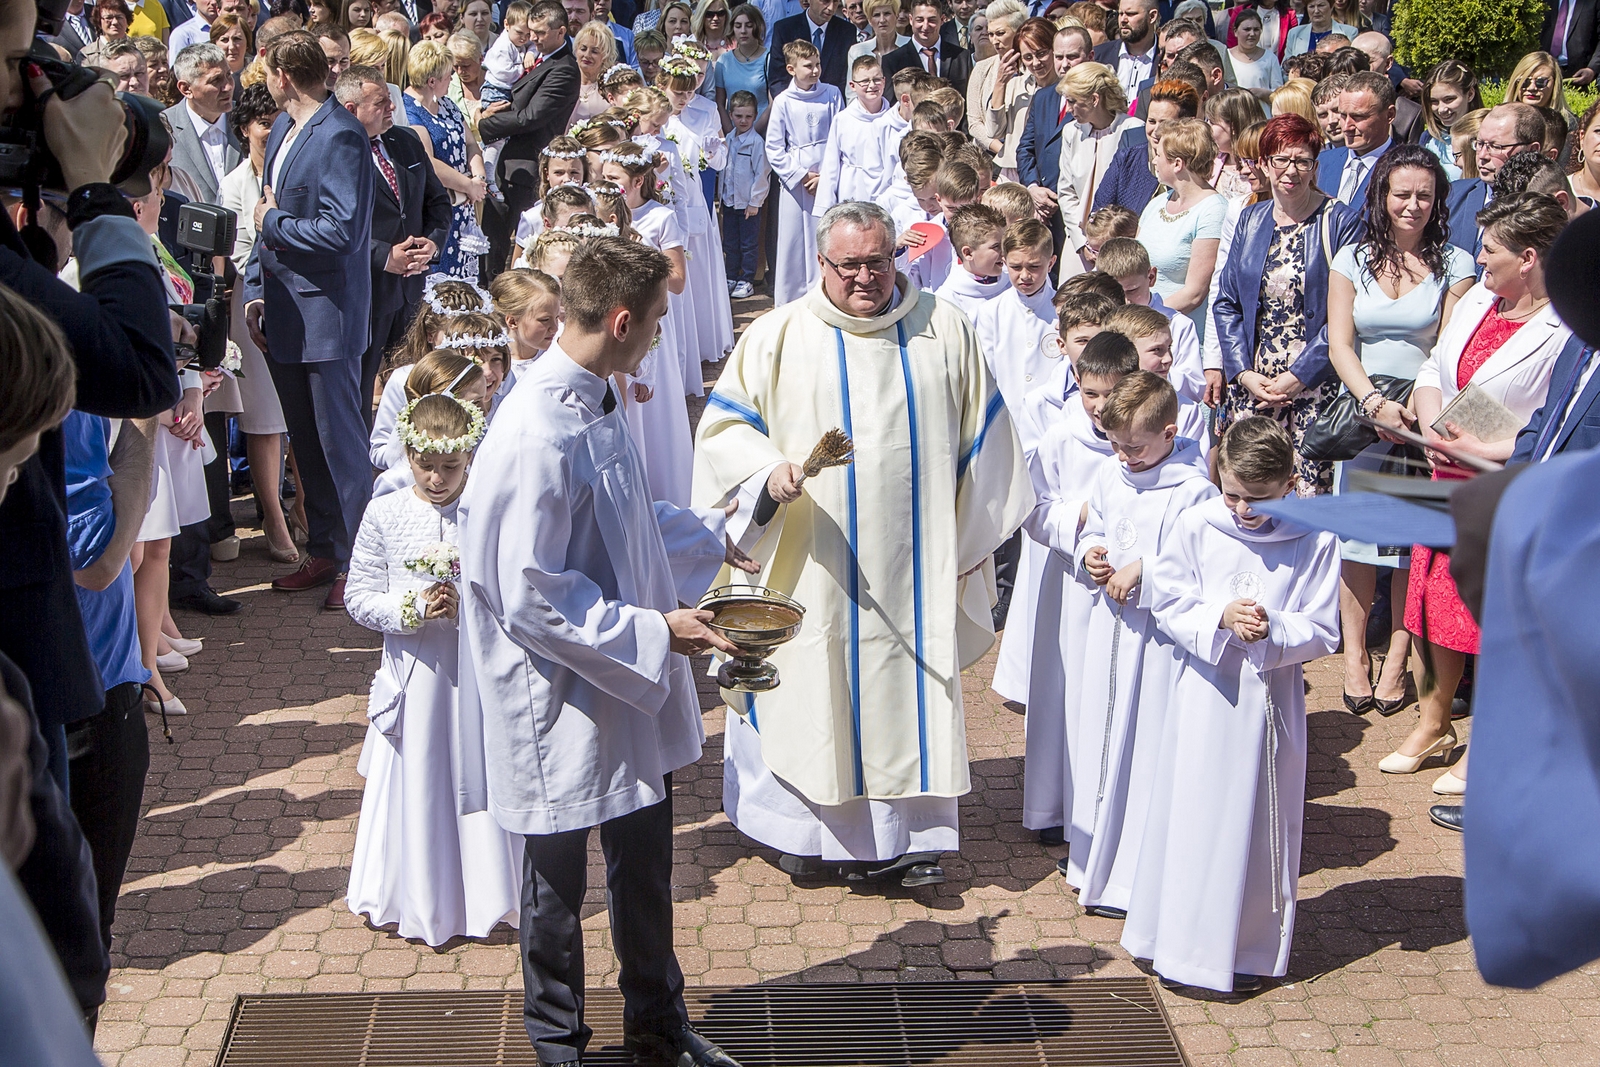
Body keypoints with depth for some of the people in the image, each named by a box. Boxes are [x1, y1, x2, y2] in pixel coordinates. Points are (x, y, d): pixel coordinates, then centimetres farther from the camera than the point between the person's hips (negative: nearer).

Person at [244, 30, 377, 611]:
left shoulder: (341, 136, -16)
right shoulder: (283, 127, 13)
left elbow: (341, 231, -23)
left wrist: (273, 222, -10)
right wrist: (256, 290, 12)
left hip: (327, 312, -9)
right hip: (282, 311, 9)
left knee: (340, 442, -1)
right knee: (305, 440, 15)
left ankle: (357, 563, 8)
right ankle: (322, 552, 25)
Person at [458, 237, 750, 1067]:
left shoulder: (597, 401, 2)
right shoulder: (538, 436, -27)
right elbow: (529, 596, -25)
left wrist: (709, 536, 25)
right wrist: (652, 631, -22)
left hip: (632, 684, 8)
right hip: (563, 698, -8)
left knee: (646, 860, 21)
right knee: (557, 880, 12)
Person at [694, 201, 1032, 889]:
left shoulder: (944, 331, 4)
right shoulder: (777, 336, 0)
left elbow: (982, 436, 10)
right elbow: (725, 424, 1)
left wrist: (971, 539, 10)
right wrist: (767, 470, -19)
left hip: (914, 563, 1)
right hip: (813, 566, -1)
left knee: (910, 691, 4)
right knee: (813, 685, 4)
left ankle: (904, 836, 13)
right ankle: (803, 827, 19)